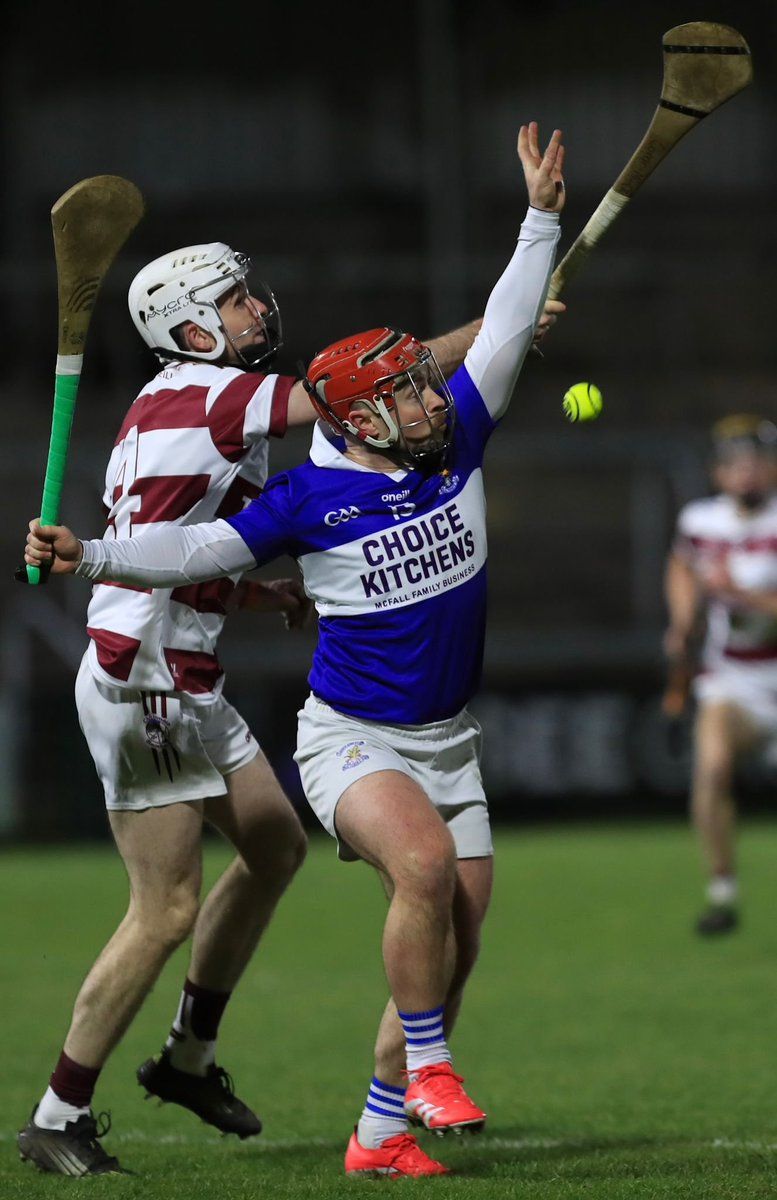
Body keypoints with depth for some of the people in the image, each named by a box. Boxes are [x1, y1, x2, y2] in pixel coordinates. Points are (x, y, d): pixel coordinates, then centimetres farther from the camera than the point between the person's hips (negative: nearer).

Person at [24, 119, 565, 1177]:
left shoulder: (457, 444, -1)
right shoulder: (313, 497, -12)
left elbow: (504, 334, 4)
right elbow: (203, 550, -11)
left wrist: (542, 217, 3)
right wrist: (91, 557, -23)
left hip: (448, 740, 5)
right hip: (350, 738, -5)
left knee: (455, 938, 3)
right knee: (425, 864, -32)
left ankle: (380, 1132, 13)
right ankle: (426, 1065, -17)